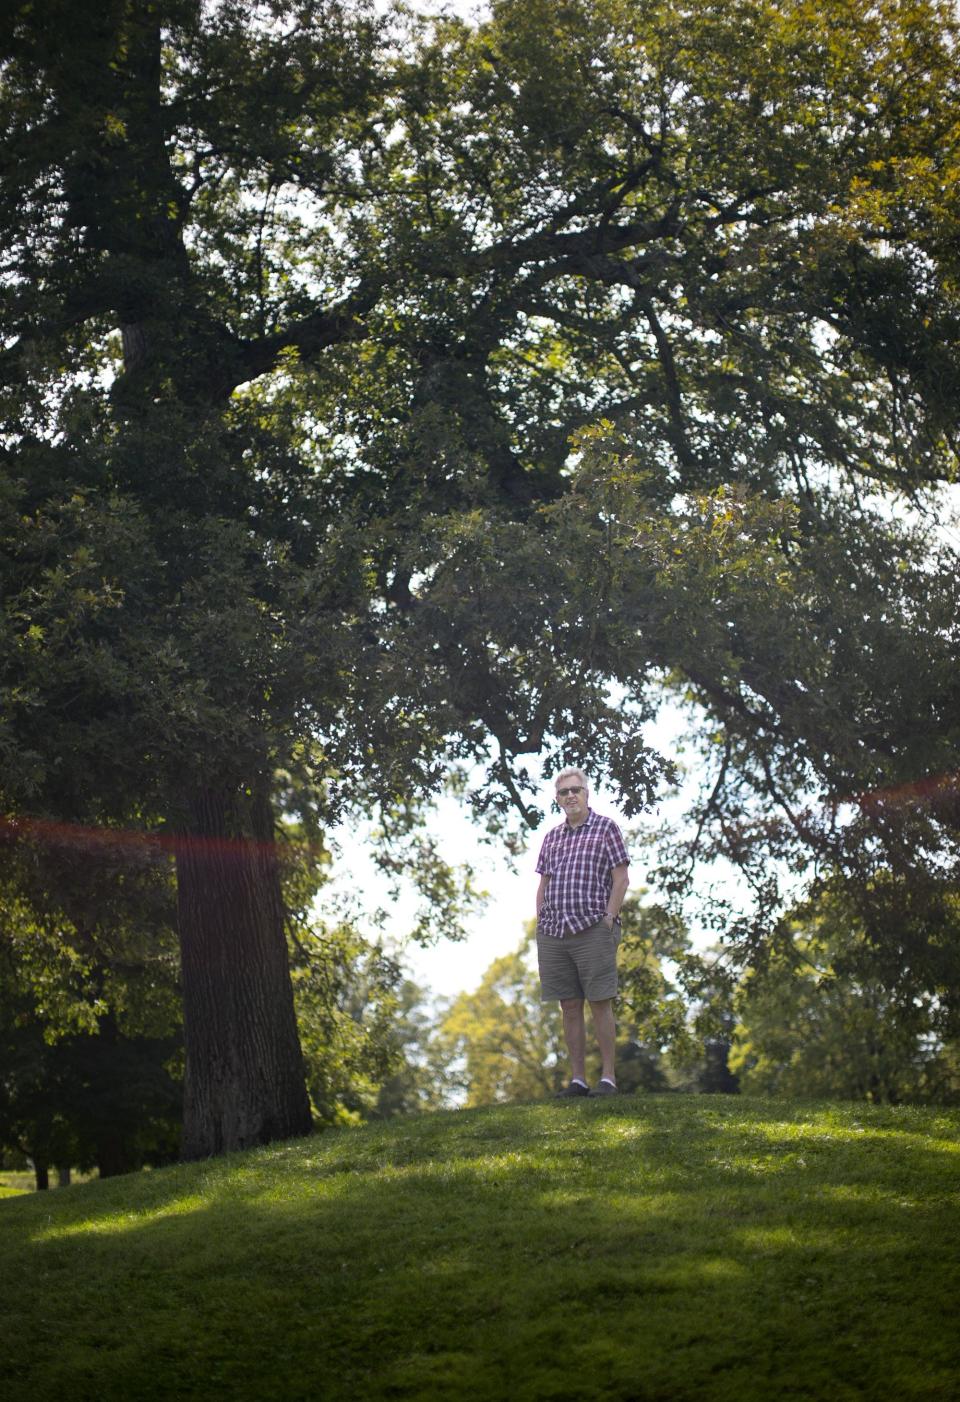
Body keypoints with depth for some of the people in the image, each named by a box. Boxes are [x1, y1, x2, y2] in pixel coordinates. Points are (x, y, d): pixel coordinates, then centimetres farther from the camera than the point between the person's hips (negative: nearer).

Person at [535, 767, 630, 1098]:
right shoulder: (552, 837, 16)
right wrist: (540, 925, 9)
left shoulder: (606, 828, 2)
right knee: (570, 1007, 5)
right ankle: (577, 1079, 9)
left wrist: (608, 921, -10)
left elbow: (621, 879, -2)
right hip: (553, 934, 5)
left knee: (600, 1004, -4)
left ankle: (608, 1077, 1)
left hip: (592, 931, -5)